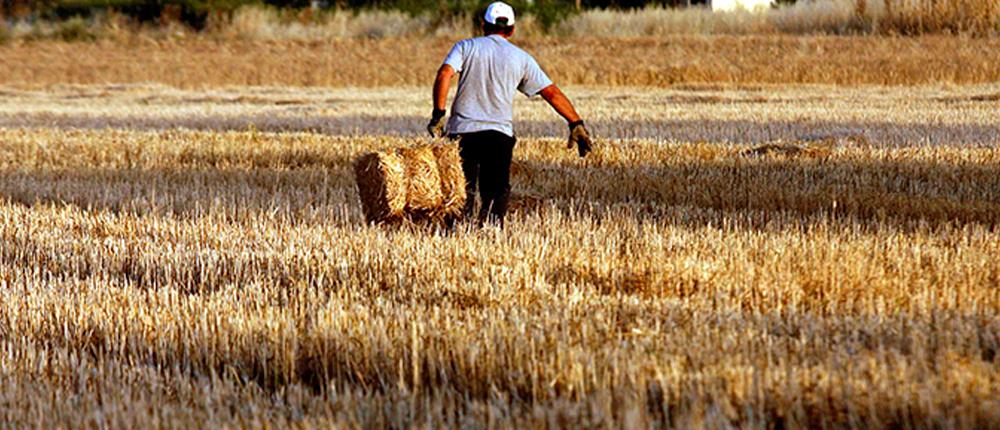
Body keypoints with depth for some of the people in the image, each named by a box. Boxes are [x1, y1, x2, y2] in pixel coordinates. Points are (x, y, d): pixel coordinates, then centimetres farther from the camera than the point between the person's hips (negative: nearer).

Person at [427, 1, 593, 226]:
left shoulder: (466, 47, 8)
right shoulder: (522, 58, 11)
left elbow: (444, 75, -9)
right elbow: (552, 93, 10)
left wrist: (438, 114, -9)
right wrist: (577, 123, 16)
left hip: (462, 129, 0)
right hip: (500, 134, 0)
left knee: (463, 189, 3)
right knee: (497, 188, 1)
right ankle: (492, 224, -28)